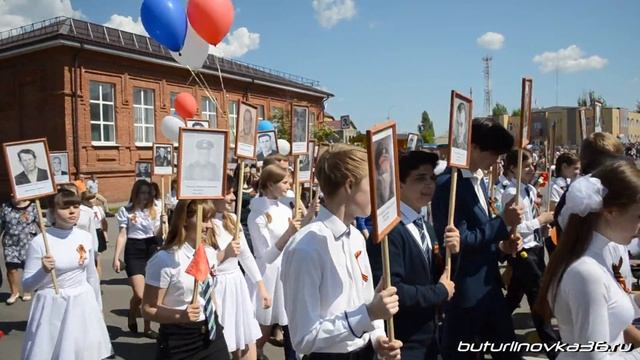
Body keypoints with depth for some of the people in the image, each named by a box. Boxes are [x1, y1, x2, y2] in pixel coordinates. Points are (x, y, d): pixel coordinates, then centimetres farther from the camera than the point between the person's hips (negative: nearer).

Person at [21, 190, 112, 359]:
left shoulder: (85, 237, 0)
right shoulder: (39, 241, -13)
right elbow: (27, 285, -8)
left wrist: (98, 307, 16)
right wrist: (44, 271, -27)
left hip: (83, 304, 4)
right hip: (53, 307, -4)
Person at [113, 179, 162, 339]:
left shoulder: (153, 211, 10)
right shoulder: (126, 211, -1)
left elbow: (156, 234, 5)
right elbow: (122, 236, -3)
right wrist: (116, 258, -8)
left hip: (151, 251, 4)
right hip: (134, 252, -4)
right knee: (140, 294, -11)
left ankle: (147, 328, 19)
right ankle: (131, 318, 21)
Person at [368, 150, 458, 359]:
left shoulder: (426, 227, 6)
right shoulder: (389, 230, -22)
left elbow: (439, 278, 10)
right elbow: (391, 291, -29)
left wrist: (451, 253, -9)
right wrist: (441, 291, -15)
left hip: (428, 338, 8)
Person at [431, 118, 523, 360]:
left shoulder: (479, 180, 10)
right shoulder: (448, 184, -19)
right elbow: (459, 240, -23)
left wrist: (500, 245, 1)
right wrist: (503, 222, -18)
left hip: (489, 285, 9)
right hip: (465, 290, -9)